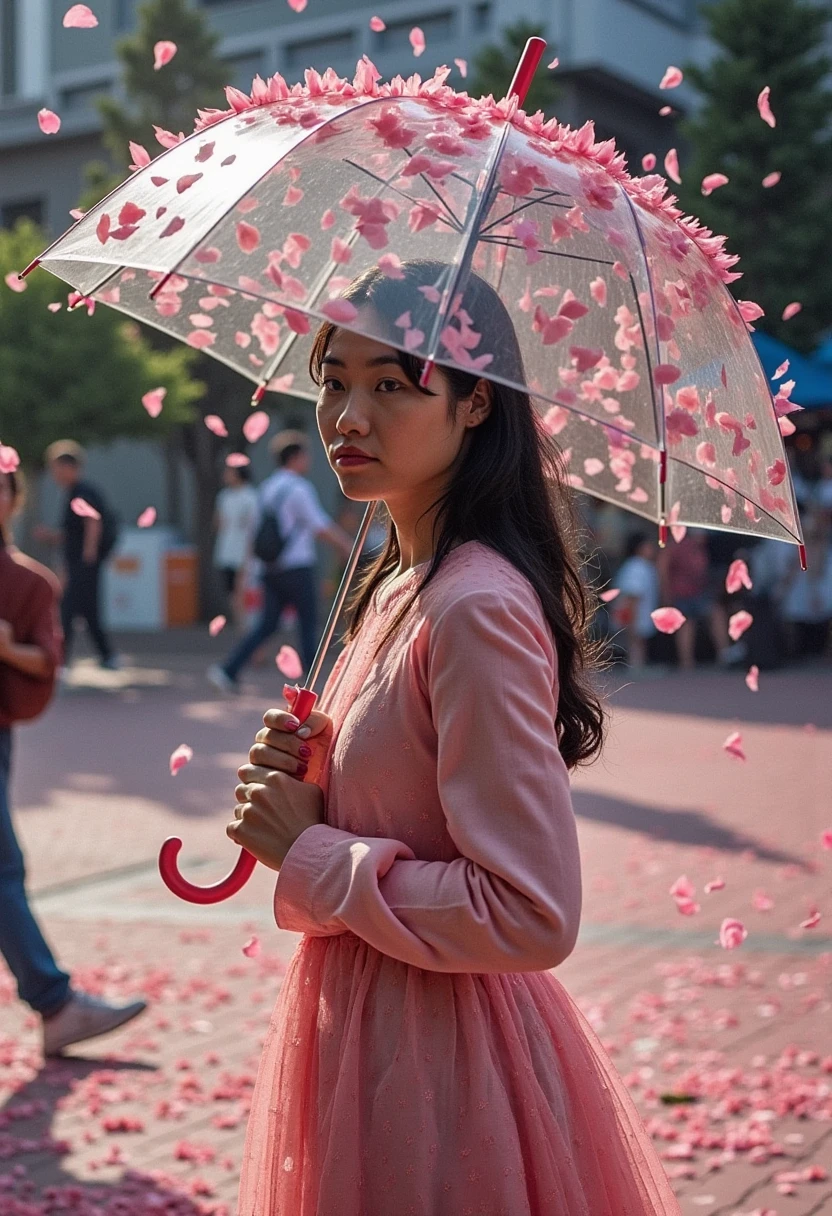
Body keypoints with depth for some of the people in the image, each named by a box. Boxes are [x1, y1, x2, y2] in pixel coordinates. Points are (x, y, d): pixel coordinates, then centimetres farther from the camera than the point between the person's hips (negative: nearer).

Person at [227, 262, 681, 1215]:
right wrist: (302, 791, -2)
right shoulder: (396, 585, 6)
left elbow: (533, 916, -26)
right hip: (361, 1021, 9)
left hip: (434, 1055, -9)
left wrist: (309, 854, -18)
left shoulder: (478, 608, -22)